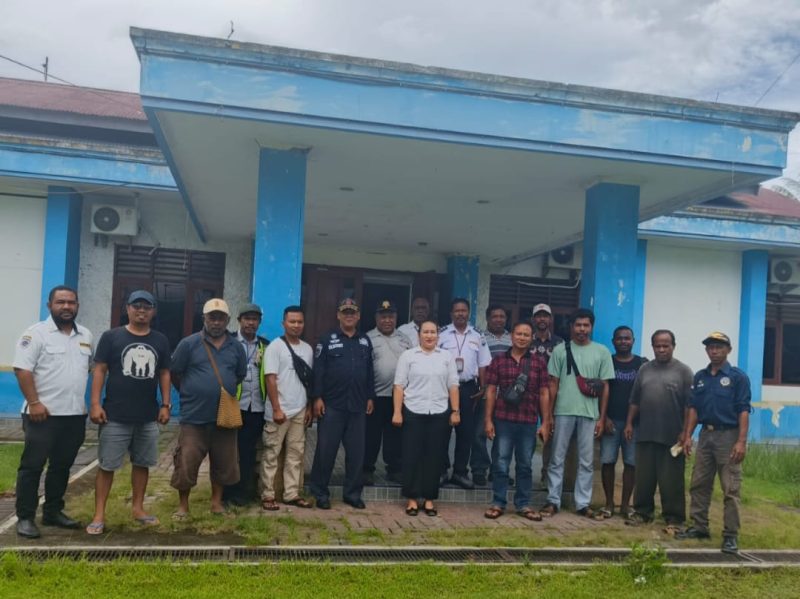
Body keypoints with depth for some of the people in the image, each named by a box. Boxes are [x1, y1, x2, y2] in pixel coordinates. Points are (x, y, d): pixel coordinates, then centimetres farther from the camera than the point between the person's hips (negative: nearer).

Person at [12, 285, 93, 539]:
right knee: (32, 466, 0)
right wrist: (34, 402, -19)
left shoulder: (86, 336, 11)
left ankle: (53, 512, 25)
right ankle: (25, 517, 8)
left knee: (62, 466, 14)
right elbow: (22, 369, -13)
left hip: (75, 414, 6)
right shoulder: (37, 333, -8)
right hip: (43, 413, -6)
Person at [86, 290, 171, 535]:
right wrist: (95, 403, -10)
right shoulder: (111, 336, -2)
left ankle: (137, 508, 25)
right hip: (115, 416, -3)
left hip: (148, 417, 4)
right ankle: (99, 515, 8)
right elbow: (100, 370, -3)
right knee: (107, 466, 1)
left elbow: (164, 374, 11)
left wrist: (166, 405, 5)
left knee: (142, 464, 12)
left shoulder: (160, 340, 8)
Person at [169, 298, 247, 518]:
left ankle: (217, 501, 27)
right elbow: (175, 373, 1)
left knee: (224, 463, 11)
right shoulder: (189, 343, -4)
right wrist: (192, 394, 6)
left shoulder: (236, 347, 6)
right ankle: (183, 505, 16)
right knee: (186, 463, 0)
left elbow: (241, 375, 17)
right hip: (194, 416, -3)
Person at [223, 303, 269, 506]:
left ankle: (244, 491, 15)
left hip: (257, 406, 3)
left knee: (248, 451, 7)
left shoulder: (266, 345, 10)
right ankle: (228, 492, 11)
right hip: (234, 405, -2)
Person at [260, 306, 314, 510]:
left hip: (299, 412, 6)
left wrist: (309, 407, 10)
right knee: (271, 454, 2)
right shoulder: (275, 347, -7)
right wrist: (276, 409, -16)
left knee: (296, 454, 9)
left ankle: (292, 494, 17)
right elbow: (271, 379, -12)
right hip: (279, 412, -5)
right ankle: (268, 495, 10)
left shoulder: (307, 349, 10)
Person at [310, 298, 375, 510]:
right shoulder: (328, 339, 0)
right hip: (332, 405, -3)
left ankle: (352, 493, 18)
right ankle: (320, 493, 12)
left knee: (356, 452, 7)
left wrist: (370, 397, 10)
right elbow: (318, 370, -4)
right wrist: (317, 397, -10)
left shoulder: (365, 341, 12)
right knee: (325, 450, 1)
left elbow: (370, 372, 14)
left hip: (358, 406, 4)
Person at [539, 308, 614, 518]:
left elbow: (605, 386, 7)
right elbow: (553, 384, 5)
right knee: (557, 458, 4)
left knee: (586, 461, 6)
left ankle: (583, 503, 15)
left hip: (589, 413, 1)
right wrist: (548, 414, 1)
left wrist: (602, 417, 2)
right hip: (563, 411, -1)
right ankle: (553, 501, 12)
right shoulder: (560, 349, 4)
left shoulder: (602, 352, 6)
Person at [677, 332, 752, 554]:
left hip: (728, 436, -5)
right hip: (705, 435, 5)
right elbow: (693, 408, 12)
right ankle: (699, 527, 19)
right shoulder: (700, 377, 10)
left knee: (730, 489, -3)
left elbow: (743, 411, -9)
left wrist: (742, 441, -16)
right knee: (699, 484, 9)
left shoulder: (738, 377, -4)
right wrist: (688, 435, 5)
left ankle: (731, 535, 3)